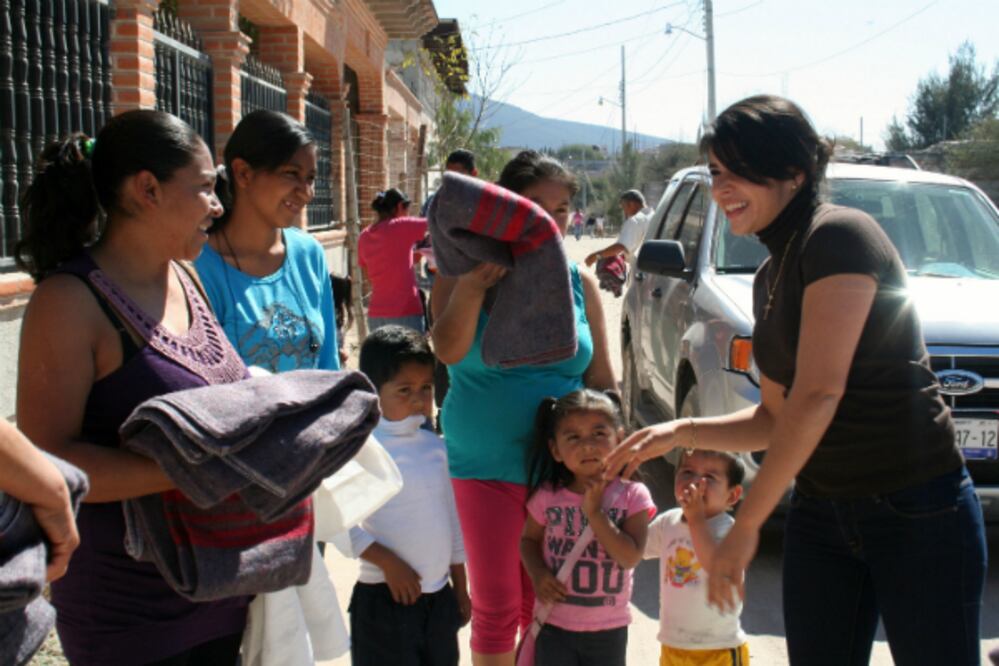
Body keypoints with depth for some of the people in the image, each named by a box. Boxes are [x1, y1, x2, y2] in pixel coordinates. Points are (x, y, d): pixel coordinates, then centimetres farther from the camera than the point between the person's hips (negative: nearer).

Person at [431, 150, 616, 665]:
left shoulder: (579, 284, 7)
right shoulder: (465, 271, -2)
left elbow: (601, 381, 10)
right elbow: (449, 351, -18)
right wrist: (473, 284, -30)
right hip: (486, 466, -3)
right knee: (496, 606, 2)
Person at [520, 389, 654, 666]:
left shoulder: (632, 495, -11)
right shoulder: (547, 495, -6)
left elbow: (630, 557, -19)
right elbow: (529, 539, 8)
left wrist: (594, 511, -23)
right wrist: (538, 574, -11)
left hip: (609, 628, 0)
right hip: (554, 625, 0)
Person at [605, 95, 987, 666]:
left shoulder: (840, 235, -15)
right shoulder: (771, 277, 12)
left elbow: (818, 393, -22)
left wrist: (746, 524, -19)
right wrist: (681, 432, 2)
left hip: (917, 511, -8)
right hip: (820, 514, 8)